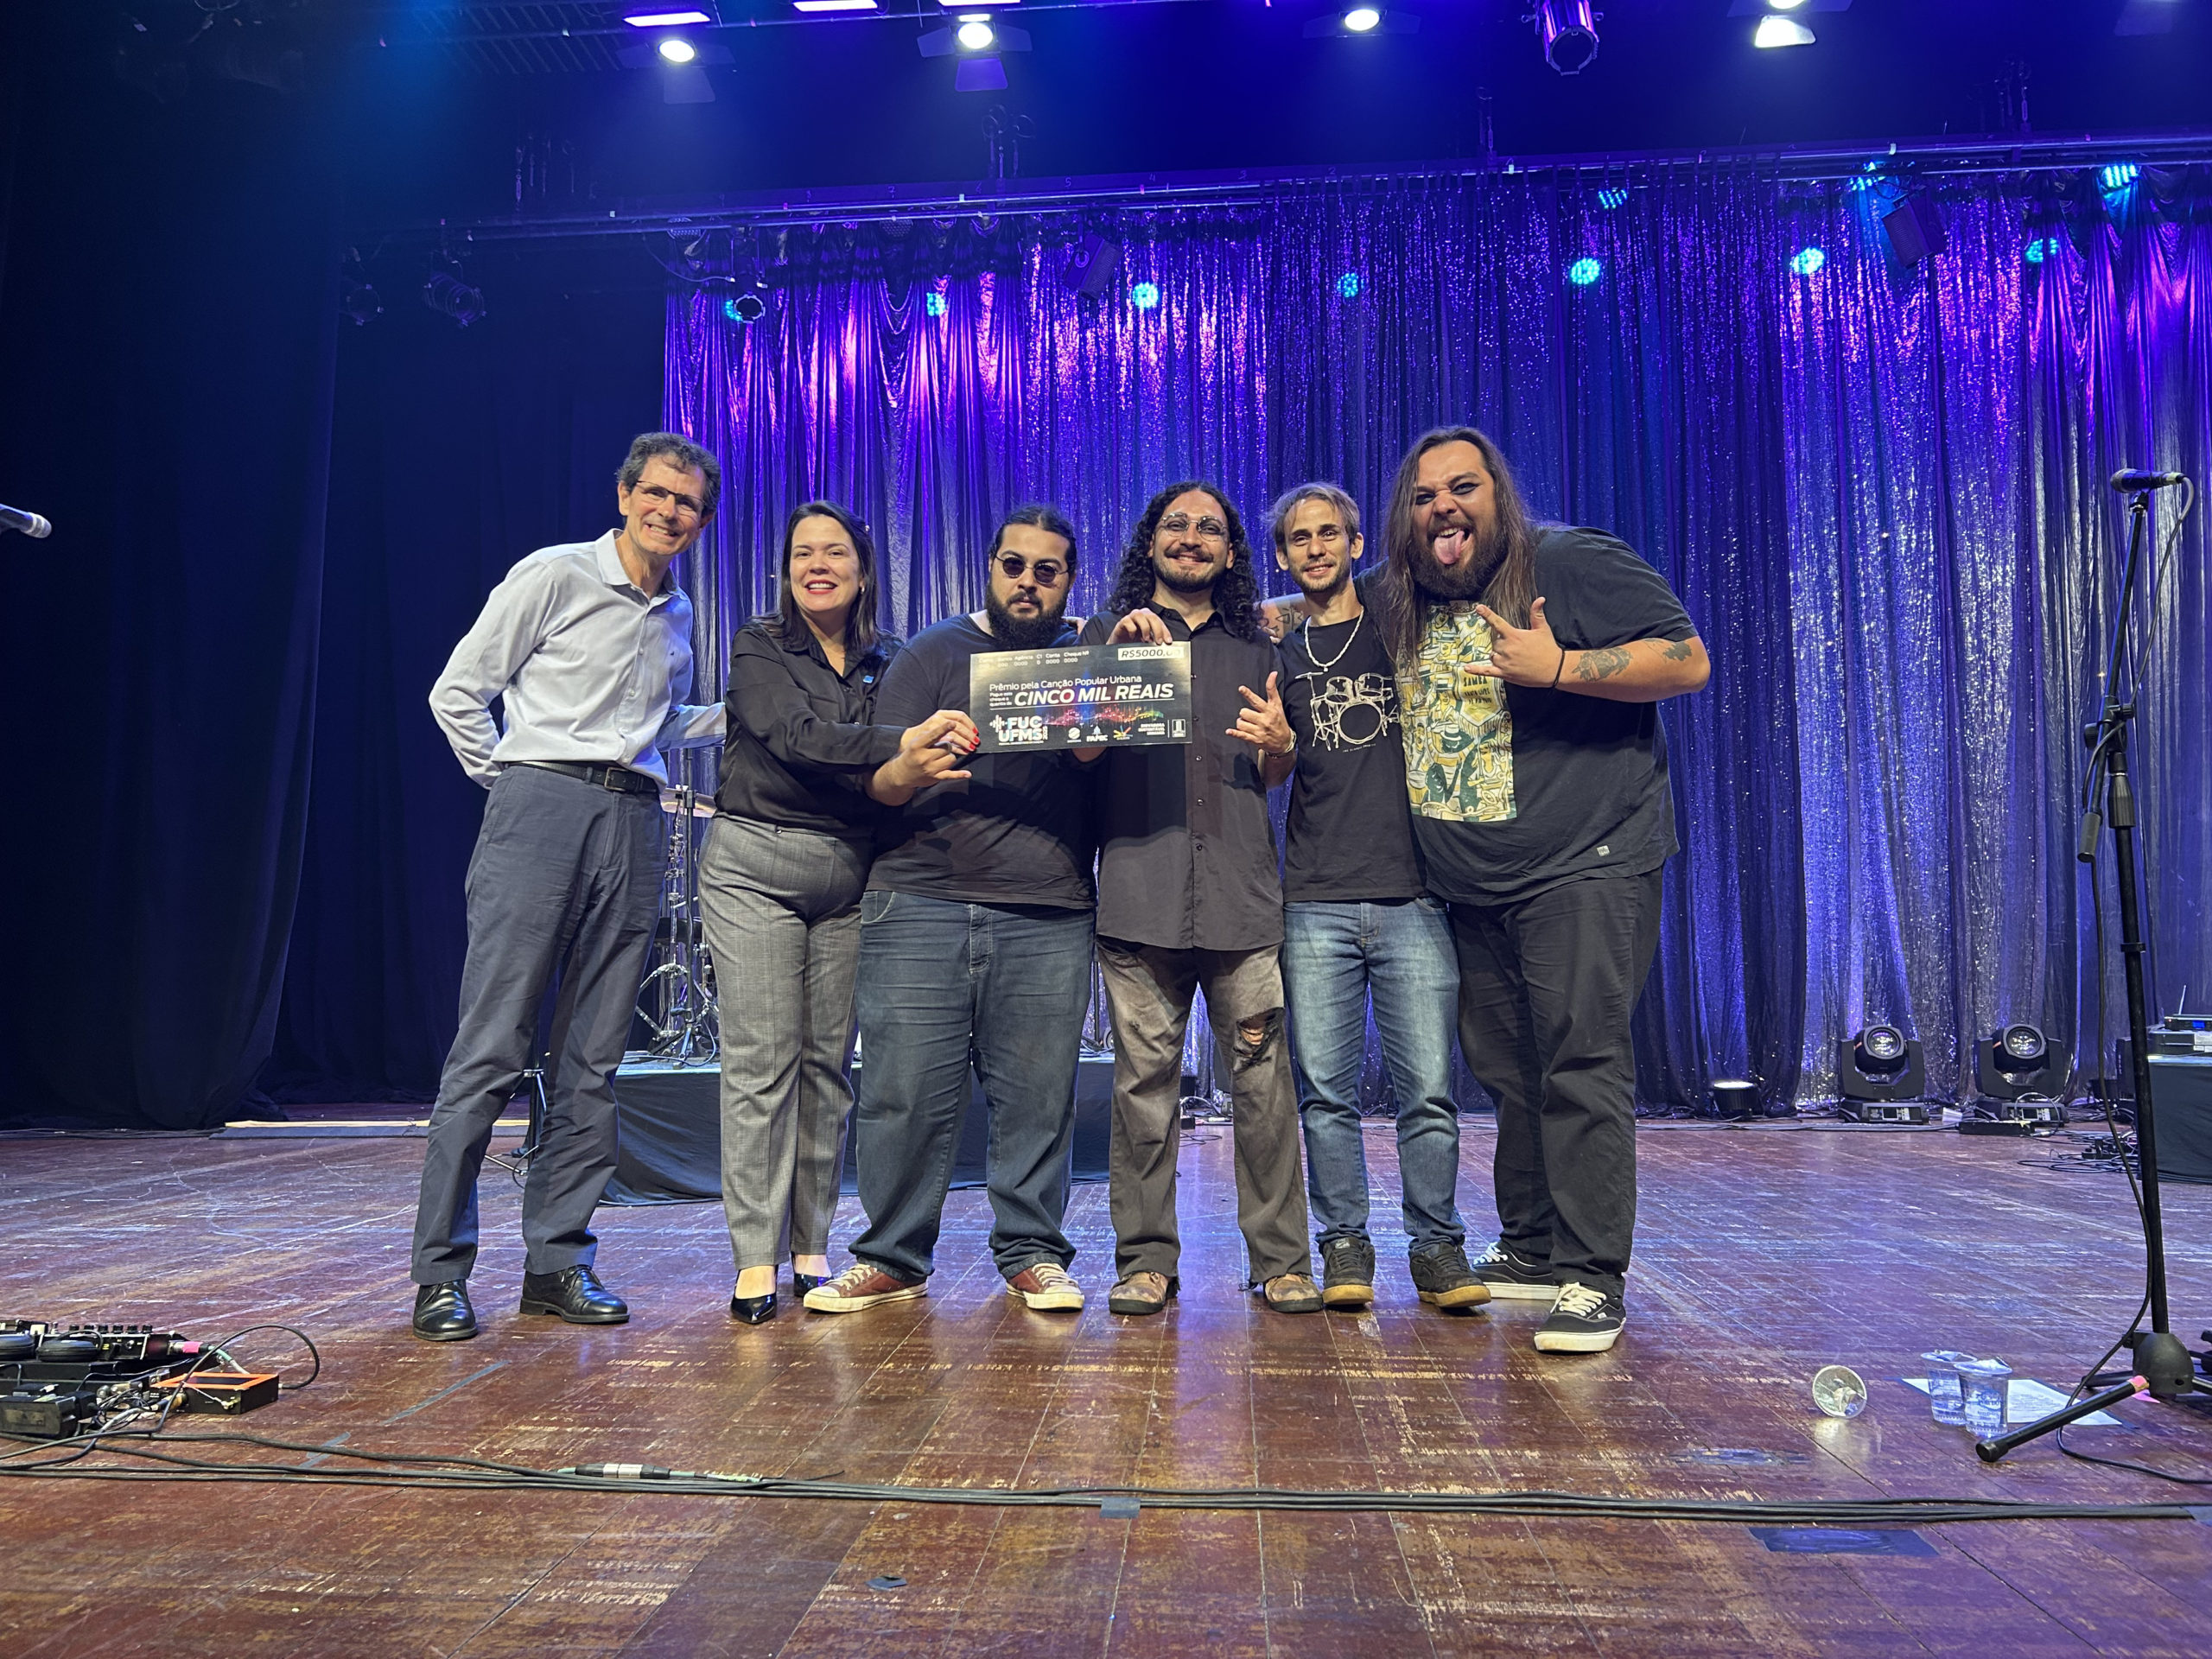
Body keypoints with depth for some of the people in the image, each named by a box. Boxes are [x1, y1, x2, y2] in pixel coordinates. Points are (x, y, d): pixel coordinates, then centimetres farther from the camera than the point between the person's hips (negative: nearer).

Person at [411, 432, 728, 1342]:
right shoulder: (554, 575, 2)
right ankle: (440, 1271, 1)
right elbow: (456, 691, 3)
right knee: (491, 1049, -7)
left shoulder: (678, 614, 19)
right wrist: (508, 785, 1)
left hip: (633, 827, 6)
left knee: (591, 1061, 5)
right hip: (541, 811, -5)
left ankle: (558, 1261, 13)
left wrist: (744, 709, 14)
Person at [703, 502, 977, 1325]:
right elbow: (794, 734, -15)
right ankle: (756, 1257, 3)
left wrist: (910, 770, -21)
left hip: (849, 873, 3)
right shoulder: (757, 647, 2)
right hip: (755, 864, -3)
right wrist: (902, 743, -28)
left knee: (828, 1062, 4)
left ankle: (812, 1248, 14)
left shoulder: (889, 662, 12)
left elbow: (891, 770, 4)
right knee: (761, 1061, -4)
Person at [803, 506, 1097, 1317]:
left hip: (1047, 919, 1)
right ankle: (892, 1258, 14)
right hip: (921, 906, -1)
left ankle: (1033, 1253, 17)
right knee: (904, 1091, -1)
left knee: (1037, 1095, 2)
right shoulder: (935, 653, 10)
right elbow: (873, 783, 4)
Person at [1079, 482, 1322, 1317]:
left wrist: (1279, 743, -2)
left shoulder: (1255, 651, 23)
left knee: (1262, 1073, -5)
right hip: (1139, 883, -1)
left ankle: (1282, 1259, 3)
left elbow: (1276, 776, 21)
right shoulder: (1106, 635, 18)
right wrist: (1116, 654, -5)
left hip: (1240, 887, 1)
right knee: (1144, 1075, -3)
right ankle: (1145, 1259, 6)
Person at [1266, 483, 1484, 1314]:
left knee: (1428, 1087, -3)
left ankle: (1437, 1247, 10)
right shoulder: (1275, 653, 14)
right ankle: (1344, 1247, 12)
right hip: (1315, 902, 1)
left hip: (1411, 895, -1)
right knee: (1326, 1089, 1)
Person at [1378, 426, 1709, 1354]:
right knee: (1507, 1070, 11)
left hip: (1584, 868, -6)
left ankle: (1591, 1280, -3)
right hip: (1470, 889, 7)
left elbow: (1689, 661, -10)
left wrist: (1557, 667, -20)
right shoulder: (1400, 607, 14)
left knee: (1582, 1066, -9)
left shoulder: (1574, 565, -4)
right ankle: (1530, 1250, 24)